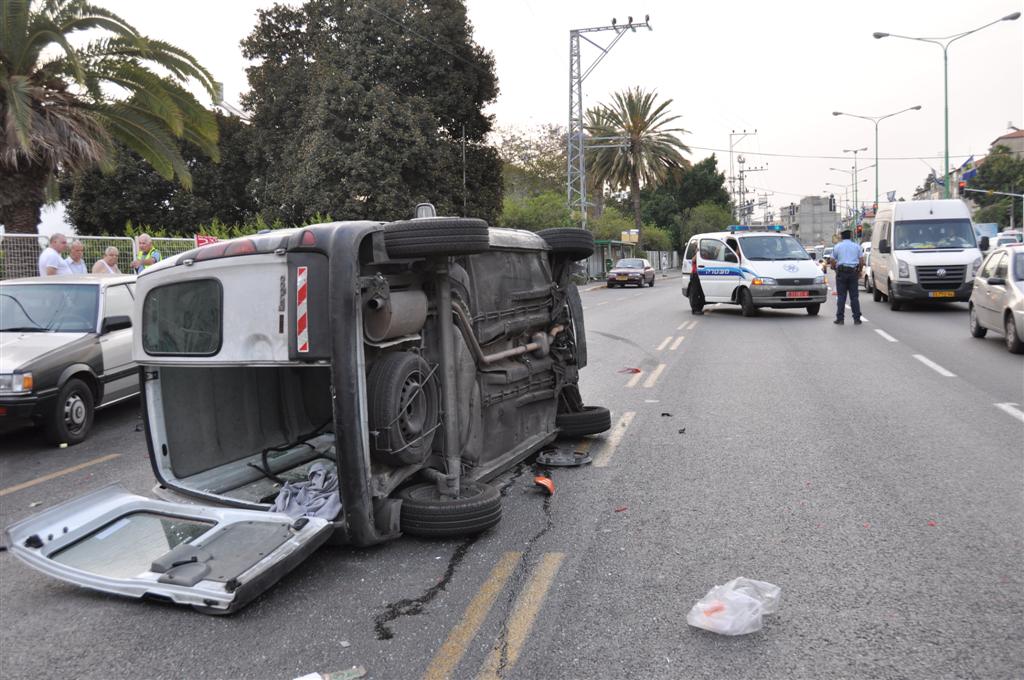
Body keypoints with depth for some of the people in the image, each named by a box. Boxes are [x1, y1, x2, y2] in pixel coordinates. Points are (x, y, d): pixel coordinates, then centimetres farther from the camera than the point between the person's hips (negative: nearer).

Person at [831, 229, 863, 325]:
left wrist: (836, 270, 19)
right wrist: (859, 272, 17)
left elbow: (833, 262, 2)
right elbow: (861, 261, 5)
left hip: (841, 272, -1)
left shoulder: (837, 246, 4)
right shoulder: (856, 246, 8)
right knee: (854, 296, 4)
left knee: (841, 296, 0)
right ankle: (857, 318, 3)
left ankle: (840, 318, -2)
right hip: (853, 272, 1)